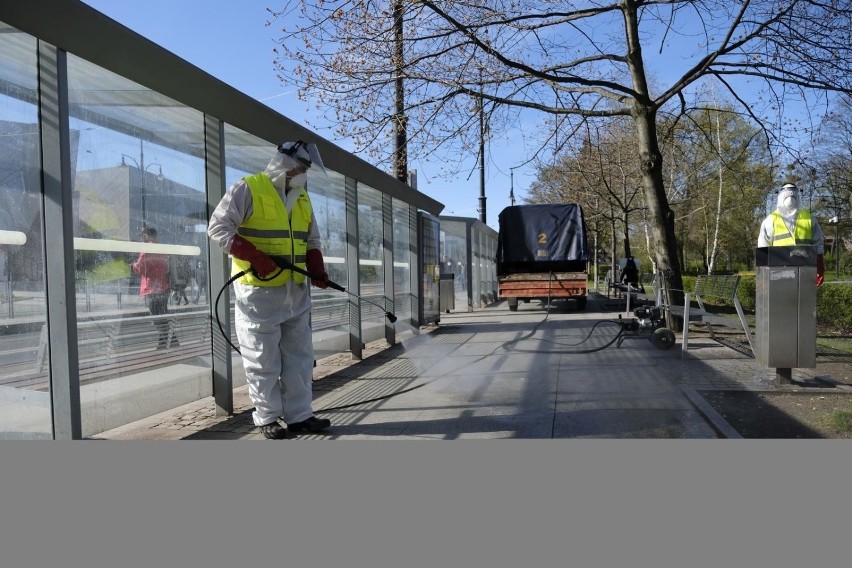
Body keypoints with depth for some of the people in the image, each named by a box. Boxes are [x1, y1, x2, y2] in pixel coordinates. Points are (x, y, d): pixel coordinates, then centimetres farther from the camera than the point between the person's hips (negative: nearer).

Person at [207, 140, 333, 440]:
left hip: (296, 292, 7)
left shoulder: (302, 197, 14)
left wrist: (317, 269, 2)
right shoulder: (247, 189, -8)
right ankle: (267, 418, 16)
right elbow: (217, 227, -11)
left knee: (299, 356, 9)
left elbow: (312, 240, 21)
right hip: (259, 291, -7)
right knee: (263, 360, 2)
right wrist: (255, 257, -21)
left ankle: (298, 415, 19)